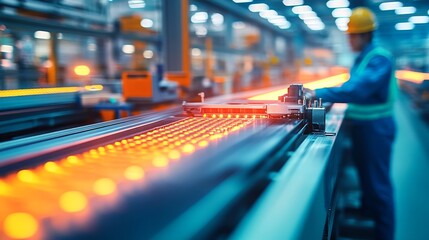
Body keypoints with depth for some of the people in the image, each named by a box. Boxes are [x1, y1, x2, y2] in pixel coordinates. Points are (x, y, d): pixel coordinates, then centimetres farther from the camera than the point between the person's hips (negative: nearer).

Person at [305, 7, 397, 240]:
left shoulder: (379, 58, -20)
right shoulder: (361, 59, 10)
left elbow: (359, 89, -32)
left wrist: (320, 94, -35)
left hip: (376, 126, -9)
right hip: (361, 125, 9)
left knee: (378, 182, 0)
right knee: (365, 175, 22)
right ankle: (367, 217, 40)